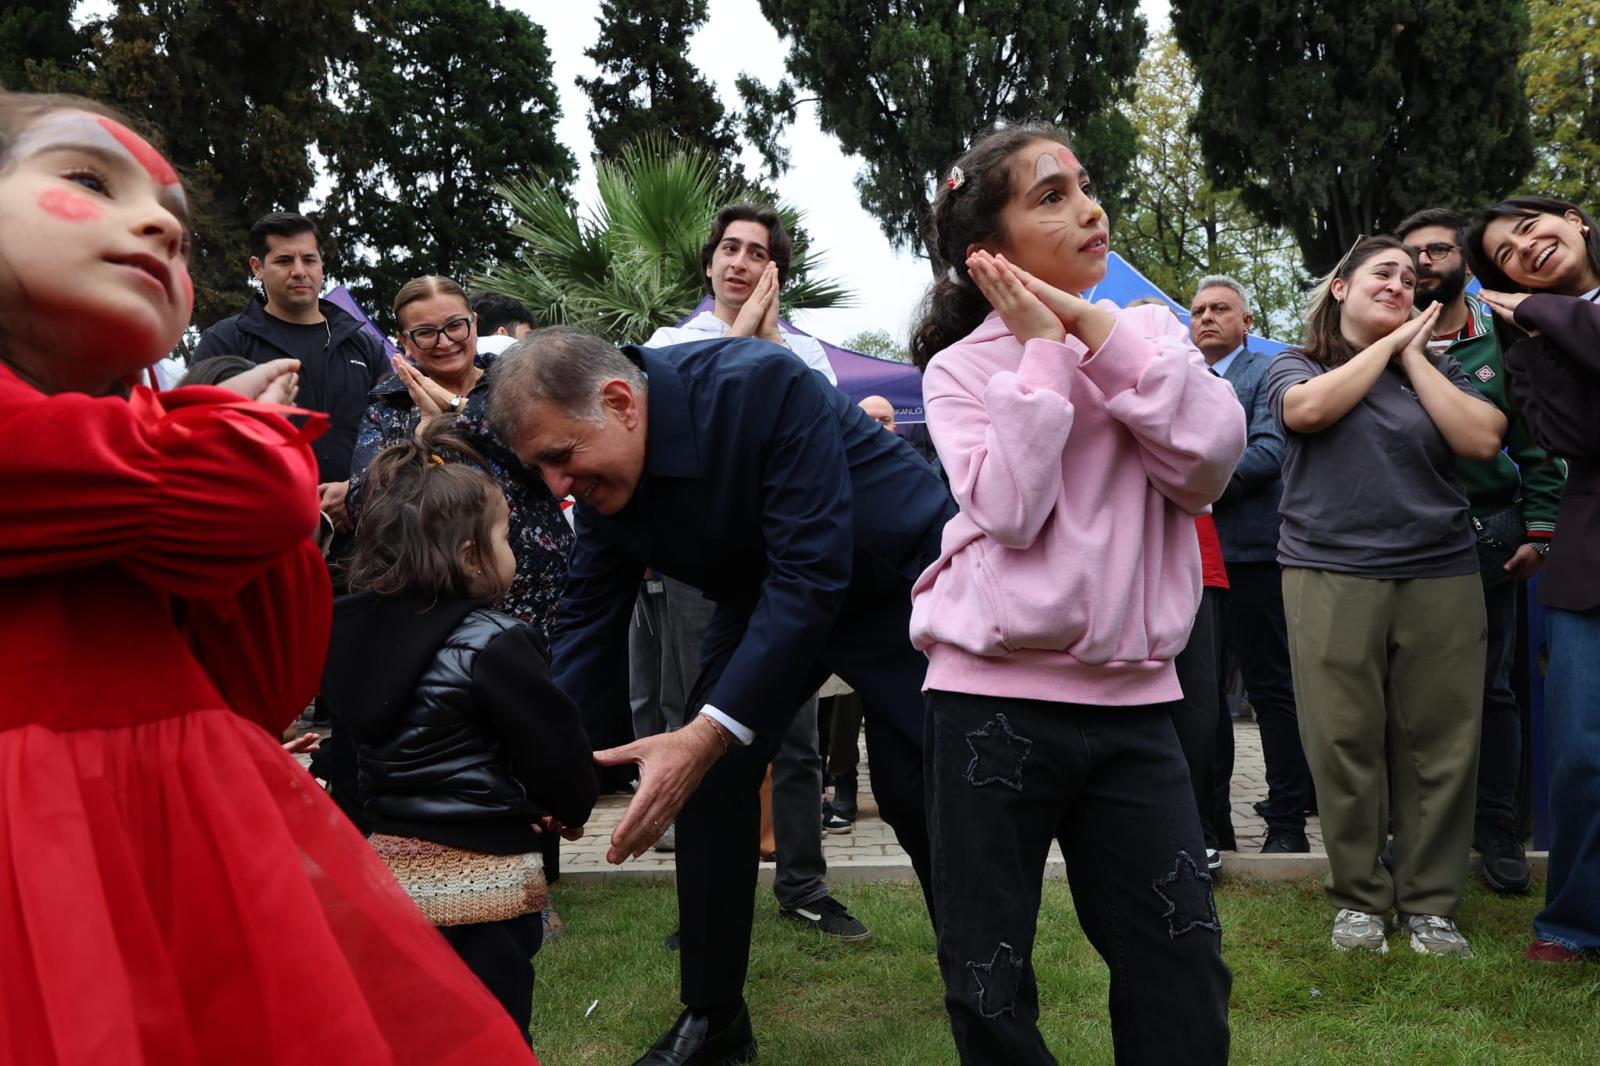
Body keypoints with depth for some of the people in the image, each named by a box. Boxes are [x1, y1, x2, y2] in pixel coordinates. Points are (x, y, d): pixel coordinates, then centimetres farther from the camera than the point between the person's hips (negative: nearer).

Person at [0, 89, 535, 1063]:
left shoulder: (129, 487, 17)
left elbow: (264, 691, 10)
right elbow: (247, 493, -19)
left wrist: (230, 440, 3)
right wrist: (248, 430, 5)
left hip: (212, 851, 7)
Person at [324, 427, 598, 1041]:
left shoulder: (350, 632, 3)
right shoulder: (494, 645, -19)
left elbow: (347, 738, 12)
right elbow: (553, 745, -13)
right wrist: (572, 807, 7)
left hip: (392, 864, 7)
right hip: (482, 877, -7)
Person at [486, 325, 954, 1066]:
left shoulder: (764, 386, -36)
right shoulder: (601, 471, -15)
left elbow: (812, 573, -38)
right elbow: (589, 618, -7)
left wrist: (708, 734, -45)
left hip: (893, 576, -6)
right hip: (766, 595, 6)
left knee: (926, 796, -5)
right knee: (706, 780, -3)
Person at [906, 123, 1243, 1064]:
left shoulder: (1151, 334, 9)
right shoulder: (961, 368, 0)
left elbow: (1209, 464, -8)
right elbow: (1009, 512, -16)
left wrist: (1096, 328, -10)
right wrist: (1043, 347, -10)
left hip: (1134, 702, 3)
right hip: (994, 701, -2)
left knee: (1185, 985, 4)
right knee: (988, 989, 5)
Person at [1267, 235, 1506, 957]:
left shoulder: (1436, 369, 17)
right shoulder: (1295, 366, 12)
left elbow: (1482, 439, 0)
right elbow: (1309, 409, -13)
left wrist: (1414, 356, 3)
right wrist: (1389, 342, -2)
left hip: (1439, 577, 2)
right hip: (1331, 575, -2)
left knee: (1438, 747, 2)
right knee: (1343, 743, -2)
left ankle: (1429, 903, 13)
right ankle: (1358, 898, 12)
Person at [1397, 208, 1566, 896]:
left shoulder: (1504, 341, 5)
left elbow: (1539, 444, 4)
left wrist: (1538, 530, -3)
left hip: (1490, 536, 0)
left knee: (1490, 686, 7)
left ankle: (1495, 827, 18)